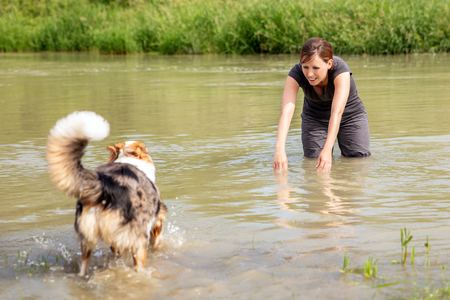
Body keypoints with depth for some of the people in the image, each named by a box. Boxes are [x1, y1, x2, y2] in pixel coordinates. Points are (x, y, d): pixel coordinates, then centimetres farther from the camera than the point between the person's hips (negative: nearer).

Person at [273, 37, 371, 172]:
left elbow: (337, 112, -45)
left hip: (349, 114, -1)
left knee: (359, 155, -12)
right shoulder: (296, 73, -32)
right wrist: (280, 149, -58)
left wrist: (327, 150, -56)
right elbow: (287, 111, -44)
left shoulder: (341, 70, -37)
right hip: (315, 116, 1)